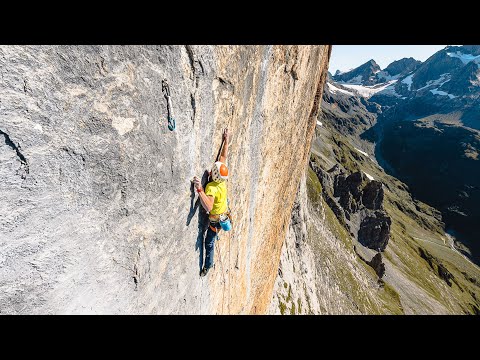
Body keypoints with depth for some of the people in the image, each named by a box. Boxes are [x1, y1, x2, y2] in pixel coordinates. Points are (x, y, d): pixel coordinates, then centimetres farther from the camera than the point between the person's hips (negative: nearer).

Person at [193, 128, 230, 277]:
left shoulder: (211, 187, -36)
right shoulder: (223, 179, -15)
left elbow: (208, 206, -52)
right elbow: (223, 157, -5)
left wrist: (200, 189, -57)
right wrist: (226, 141, 3)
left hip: (216, 219, -7)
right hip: (225, 214, 7)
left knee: (209, 243, 14)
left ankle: (208, 266, 33)